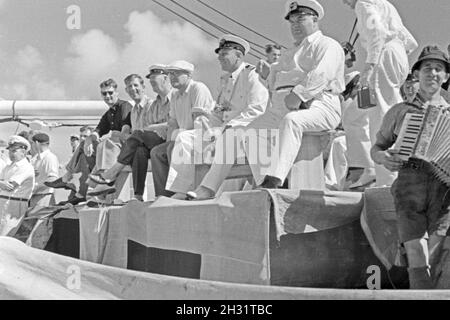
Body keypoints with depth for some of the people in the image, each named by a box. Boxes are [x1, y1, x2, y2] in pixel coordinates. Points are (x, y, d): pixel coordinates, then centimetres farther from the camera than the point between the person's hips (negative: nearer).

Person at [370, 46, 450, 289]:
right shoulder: (400, 112, 19)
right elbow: (376, 148, 24)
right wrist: (382, 157, 1)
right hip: (410, 186, -1)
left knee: (428, 260, -10)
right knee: (417, 259, -14)